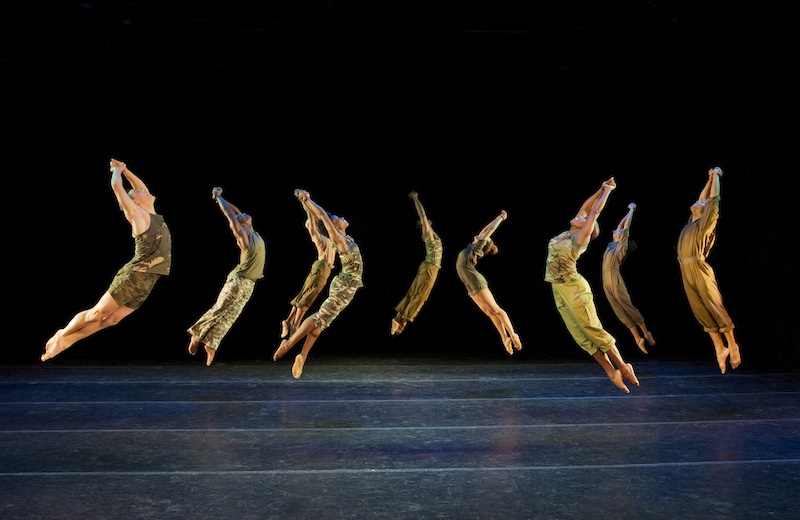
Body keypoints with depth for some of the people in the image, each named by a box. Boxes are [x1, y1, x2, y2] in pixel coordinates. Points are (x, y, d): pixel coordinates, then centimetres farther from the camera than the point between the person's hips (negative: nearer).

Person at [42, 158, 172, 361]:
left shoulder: (153, 215, 15)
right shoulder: (138, 215, -4)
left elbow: (142, 186, 29)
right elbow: (117, 187, -11)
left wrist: (124, 169, 24)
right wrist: (117, 170, 9)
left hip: (147, 283, 6)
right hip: (133, 276, -6)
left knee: (110, 320, 8)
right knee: (96, 314, 4)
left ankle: (67, 340, 20)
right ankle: (62, 334, 24)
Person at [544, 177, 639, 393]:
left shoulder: (581, 238, -5)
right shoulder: (566, 235, 14)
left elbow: (595, 211, -3)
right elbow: (585, 207, 17)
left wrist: (607, 190, 8)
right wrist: (601, 189, 23)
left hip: (574, 288, -7)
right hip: (559, 291, 7)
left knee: (593, 329, -4)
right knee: (581, 335, 5)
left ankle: (623, 368, 8)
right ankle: (612, 372, 9)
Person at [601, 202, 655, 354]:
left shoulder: (621, 247, -1)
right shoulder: (611, 246, 16)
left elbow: (626, 227, -1)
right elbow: (620, 226, 22)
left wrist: (632, 210, 8)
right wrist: (629, 211, 28)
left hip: (616, 282, -6)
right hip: (607, 284, 6)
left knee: (628, 308, 2)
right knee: (621, 313, 5)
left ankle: (646, 334, 17)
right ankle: (638, 339, 9)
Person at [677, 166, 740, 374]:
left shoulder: (705, 223, 1)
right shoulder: (692, 223, 19)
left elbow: (714, 198, 0)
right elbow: (702, 197, 28)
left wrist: (716, 176, 12)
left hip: (700, 271, -7)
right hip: (686, 273, 7)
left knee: (715, 308, -3)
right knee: (702, 312, 5)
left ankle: (732, 345, 5)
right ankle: (720, 349, 10)